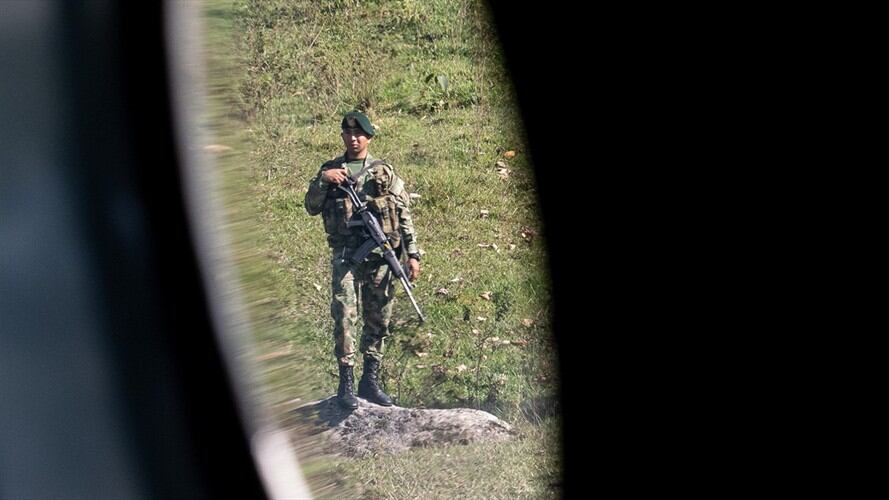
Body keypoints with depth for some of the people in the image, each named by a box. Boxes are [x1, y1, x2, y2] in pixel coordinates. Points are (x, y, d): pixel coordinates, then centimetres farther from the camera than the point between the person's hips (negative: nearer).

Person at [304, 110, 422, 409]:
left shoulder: (385, 173, 9)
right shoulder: (330, 170, 11)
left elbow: (404, 214, 7)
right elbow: (312, 207, 7)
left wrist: (412, 254, 0)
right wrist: (322, 180, -9)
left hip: (381, 254, 1)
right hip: (345, 254, -1)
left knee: (378, 320, 5)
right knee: (344, 315, -13)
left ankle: (371, 381, 15)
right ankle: (345, 382, -9)